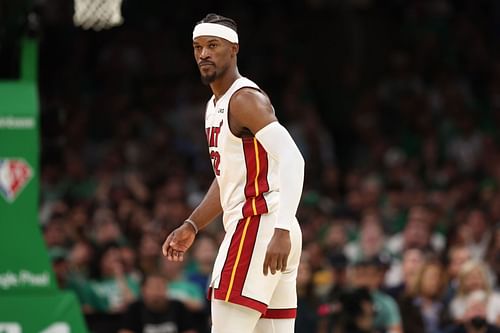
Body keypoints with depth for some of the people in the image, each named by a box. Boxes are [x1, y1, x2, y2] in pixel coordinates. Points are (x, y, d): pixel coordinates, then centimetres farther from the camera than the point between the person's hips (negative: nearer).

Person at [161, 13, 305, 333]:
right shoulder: (216, 106, 19)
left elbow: (292, 160, -23)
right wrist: (192, 226, 22)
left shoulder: (245, 99, -12)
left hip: (259, 224, -10)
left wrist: (281, 230, -32)